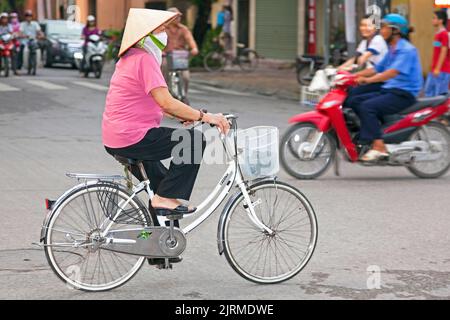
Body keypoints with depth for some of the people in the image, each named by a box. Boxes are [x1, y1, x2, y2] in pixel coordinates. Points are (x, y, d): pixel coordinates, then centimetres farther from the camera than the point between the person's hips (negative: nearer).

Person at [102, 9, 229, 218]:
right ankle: (166, 198, -8)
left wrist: (186, 115, 12)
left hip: (113, 139, 11)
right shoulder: (144, 59, -15)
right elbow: (166, 102, -23)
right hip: (133, 138, -11)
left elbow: (156, 102, 21)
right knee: (195, 141, -9)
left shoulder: (129, 59, 17)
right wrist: (203, 117, -18)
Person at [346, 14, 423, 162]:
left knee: (367, 106, -28)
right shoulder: (392, 51, 19)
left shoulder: (407, 50, -12)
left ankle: (379, 147, -29)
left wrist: (367, 80, -34)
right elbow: (376, 70, 20)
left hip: (403, 94, -9)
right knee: (353, 101, -3)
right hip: (388, 90, 9)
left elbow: (393, 72, -26)